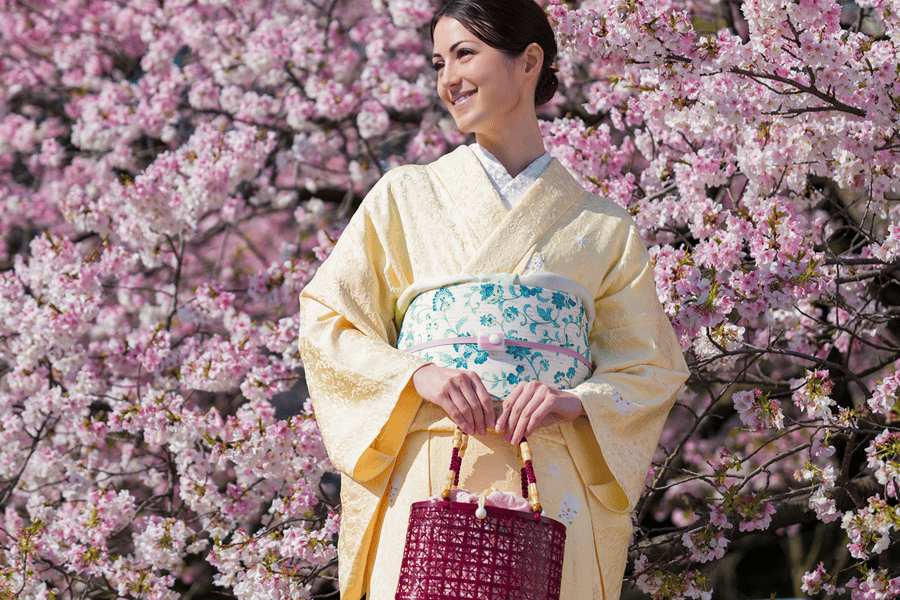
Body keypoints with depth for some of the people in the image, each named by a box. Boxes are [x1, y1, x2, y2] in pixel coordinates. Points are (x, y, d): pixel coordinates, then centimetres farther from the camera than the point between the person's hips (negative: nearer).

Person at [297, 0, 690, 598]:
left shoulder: (602, 226, 11)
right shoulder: (406, 196, 11)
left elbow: (651, 369, 9)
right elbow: (326, 322, 6)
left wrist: (574, 401, -11)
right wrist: (418, 374, -10)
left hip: (554, 493, 0)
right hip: (427, 478, 0)